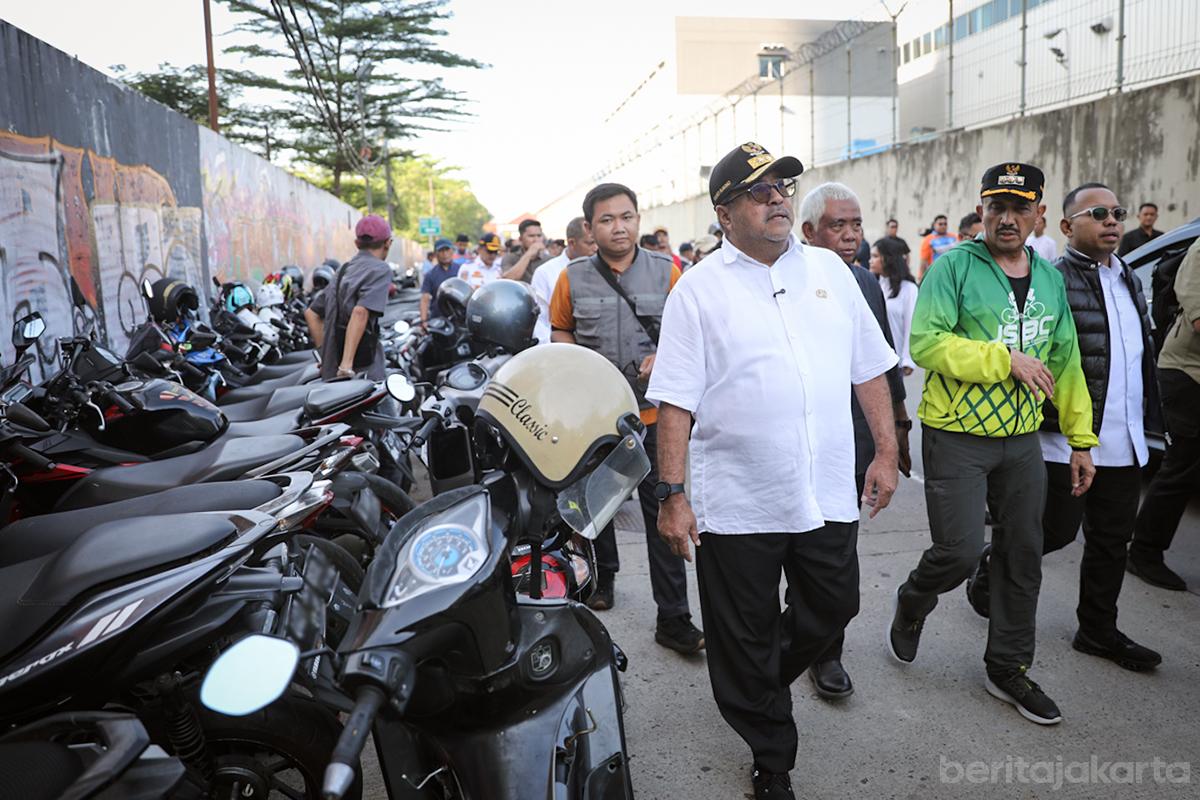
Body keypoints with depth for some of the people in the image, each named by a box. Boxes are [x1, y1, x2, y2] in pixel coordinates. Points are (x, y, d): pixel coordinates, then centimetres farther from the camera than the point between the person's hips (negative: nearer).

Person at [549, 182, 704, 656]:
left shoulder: (667, 272, -3)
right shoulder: (573, 278, -1)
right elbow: (561, 333, 10)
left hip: (653, 411, -2)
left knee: (663, 514, -3)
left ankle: (673, 618, 3)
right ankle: (602, 577, 44)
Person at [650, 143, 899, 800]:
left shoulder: (829, 270, 8)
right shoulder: (699, 289, -5)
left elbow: (869, 368, 12)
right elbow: (676, 400, -8)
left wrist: (886, 451, 8)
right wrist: (672, 494, -12)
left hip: (828, 494, 4)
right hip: (736, 503, -4)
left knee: (831, 610, 19)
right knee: (744, 642, 10)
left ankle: (763, 682, 48)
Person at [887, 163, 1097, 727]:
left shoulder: (1049, 278, 12)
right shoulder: (954, 266, -7)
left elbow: (1065, 364, 16)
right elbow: (926, 342, -19)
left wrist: (1081, 440, 13)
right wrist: (1004, 359, -20)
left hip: (1021, 441, 6)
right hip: (957, 436, -6)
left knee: (1022, 557, 10)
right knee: (960, 550, -9)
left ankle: (1008, 668, 27)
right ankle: (912, 605, 25)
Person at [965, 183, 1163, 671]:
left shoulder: (1129, 280, 15)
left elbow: (1143, 351, 22)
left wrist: (1148, 410, 20)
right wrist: (1061, 416, -18)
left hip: (1125, 442, 8)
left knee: (1112, 540, 14)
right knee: (1057, 530, 1)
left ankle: (1098, 631, 28)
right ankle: (989, 569, 27)